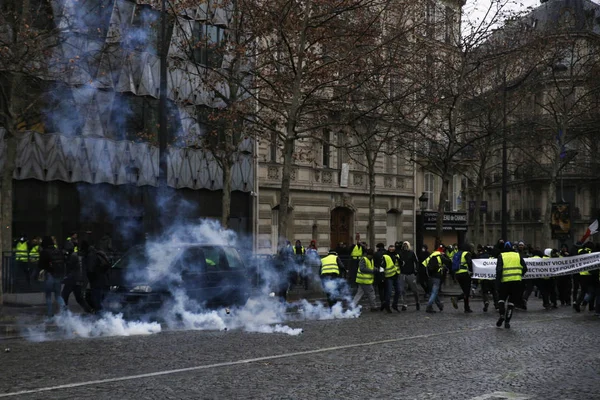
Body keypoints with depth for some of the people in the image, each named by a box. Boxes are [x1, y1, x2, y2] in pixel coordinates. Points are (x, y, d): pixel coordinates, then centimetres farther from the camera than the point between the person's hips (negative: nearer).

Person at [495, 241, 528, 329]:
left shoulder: (501, 256, 2)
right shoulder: (518, 255, 10)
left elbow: (499, 270, -8)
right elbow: (525, 268, 5)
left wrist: (497, 282, -8)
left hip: (505, 281, -2)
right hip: (516, 281, 2)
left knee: (502, 298, 17)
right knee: (511, 301, 10)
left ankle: (502, 315, -3)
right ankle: (507, 321, 7)